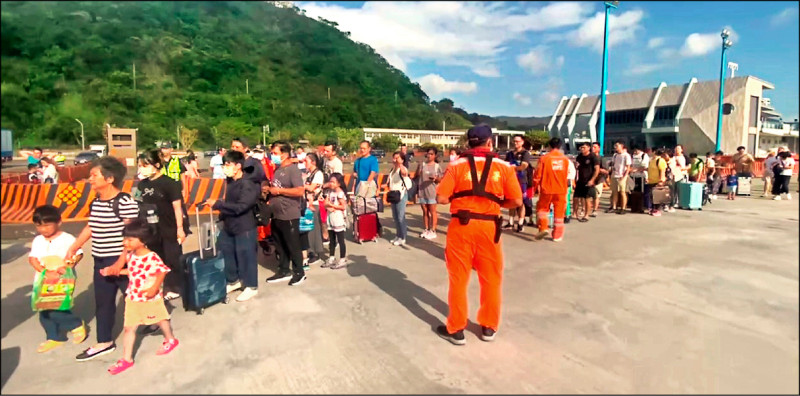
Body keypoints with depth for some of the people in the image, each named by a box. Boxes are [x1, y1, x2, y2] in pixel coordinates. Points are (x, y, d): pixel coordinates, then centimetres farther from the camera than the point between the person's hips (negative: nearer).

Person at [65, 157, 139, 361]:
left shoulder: (125, 202, -20)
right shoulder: (95, 203, 6)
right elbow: (90, 228, 19)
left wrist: (121, 262, -23)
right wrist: (72, 249, 21)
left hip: (122, 260, -8)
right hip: (100, 261, 8)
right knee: (102, 302, 16)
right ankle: (104, 342, 29)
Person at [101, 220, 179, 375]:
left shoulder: (151, 257, -26)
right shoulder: (131, 256, -2)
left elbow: (162, 271, -26)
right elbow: (132, 271, 12)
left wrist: (154, 288, -30)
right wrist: (116, 272, 5)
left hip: (150, 298, -6)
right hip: (133, 298, 6)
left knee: (160, 320, 16)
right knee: (129, 327, 8)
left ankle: (170, 340, 41)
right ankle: (126, 359, 18)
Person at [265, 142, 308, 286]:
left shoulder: (293, 169, -15)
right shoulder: (277, 169, 12)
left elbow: (300, 191, -26)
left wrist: (279, 190, -19)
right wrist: (269, 189, 8)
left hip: (289, 216, -9)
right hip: (276, 215, 9)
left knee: (293, 246, 4)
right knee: (280, 246, 17)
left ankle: (299, 273, 18)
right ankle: (283, 271, 31)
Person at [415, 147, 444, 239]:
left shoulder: (437, 166, 0)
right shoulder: (422, 164, 5)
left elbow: (440, 180, 1)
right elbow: (417, 175, 2)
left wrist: (436, 178, -19)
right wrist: (419, 167, -11)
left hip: (432, 192, -3)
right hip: (422, 191, 3)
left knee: (432, 211, 3)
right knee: (425, 212, 11)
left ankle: (433, 231, 9)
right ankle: (426, 229, 22)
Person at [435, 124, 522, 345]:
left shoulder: (456, 165, -3)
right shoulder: (504, 167, 0)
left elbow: (441, 198, -9)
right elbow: (516, 201, -3)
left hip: (462, 225, -1)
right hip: (489, 226, 1)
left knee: (458, 278, 11)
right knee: (491, 279, 17)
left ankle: (456, 329, 21)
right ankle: (489, 327, 30)